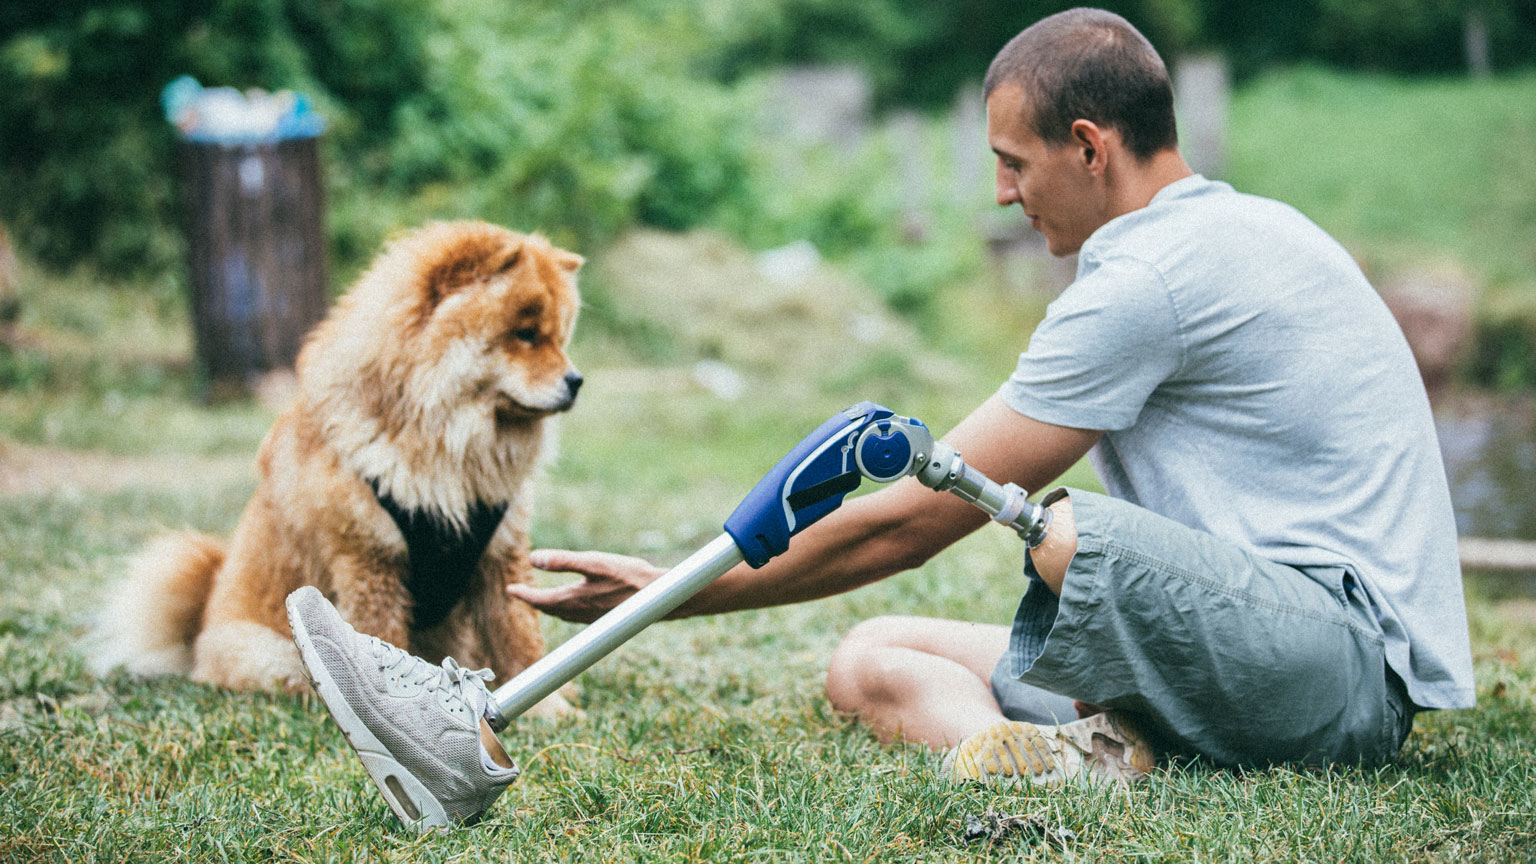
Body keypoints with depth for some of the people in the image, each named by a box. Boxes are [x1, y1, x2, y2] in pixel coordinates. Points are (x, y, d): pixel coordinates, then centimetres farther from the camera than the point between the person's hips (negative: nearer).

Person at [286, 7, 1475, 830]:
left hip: (1349, 665, -11)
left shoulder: (1155, 271, -16)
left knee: (1071, 531, -38)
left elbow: (910, 523, -14)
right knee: (872, 662, 3)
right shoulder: (1236, 229, 17)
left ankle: (1080, 745, -12)